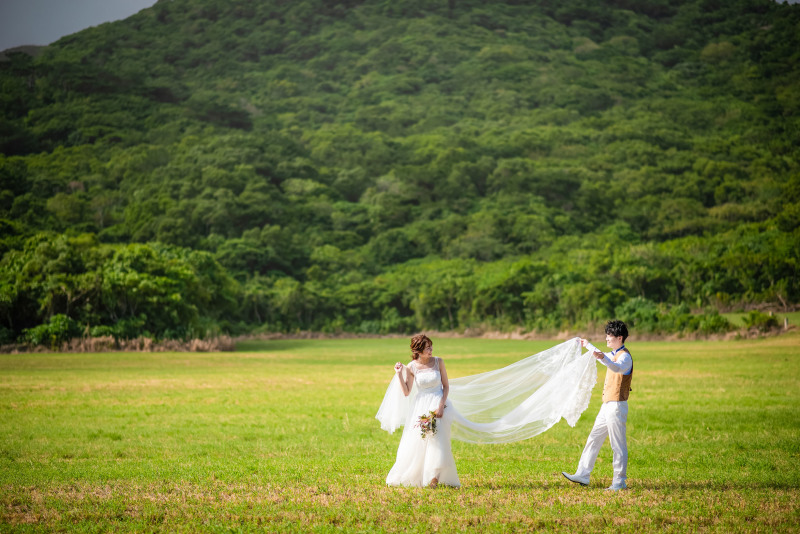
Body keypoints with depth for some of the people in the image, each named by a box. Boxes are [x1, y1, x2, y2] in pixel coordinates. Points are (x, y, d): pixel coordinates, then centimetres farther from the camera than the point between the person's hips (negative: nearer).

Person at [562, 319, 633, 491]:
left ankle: (620, 482, -2)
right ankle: (582, 475, 17)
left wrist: (603, 358, -56)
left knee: (618, 445, -6)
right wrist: (588, 346, 55)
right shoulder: (613, 355, 17)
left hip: (617, 405, -10)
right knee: (593, 439, 12)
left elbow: (617, 368, -38)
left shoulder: (624, 356, -13)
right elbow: (602, 356, 41)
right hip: (607, 405, 10)